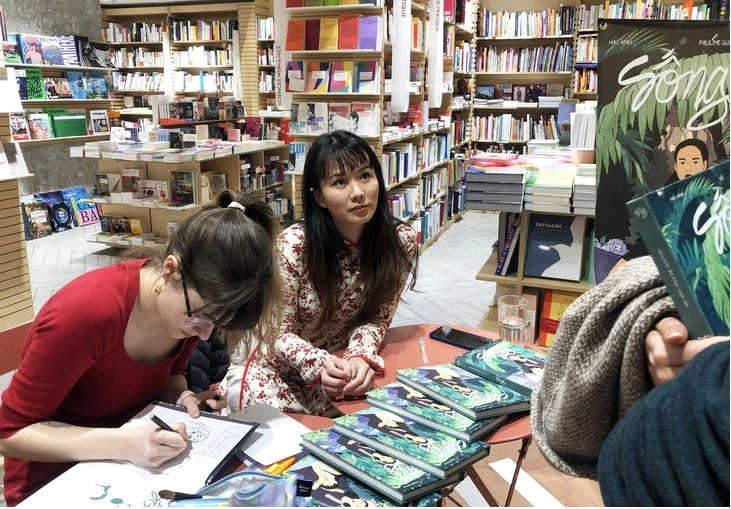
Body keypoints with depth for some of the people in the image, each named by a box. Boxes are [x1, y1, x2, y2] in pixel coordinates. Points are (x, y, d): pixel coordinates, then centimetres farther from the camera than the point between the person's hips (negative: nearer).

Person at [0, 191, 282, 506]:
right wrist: (121, 444, -29)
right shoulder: (85, 312, -28)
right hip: (54, 478, -4)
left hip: (138, 462, 5)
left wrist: (183, 398, -15)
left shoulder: (190, 306, -12)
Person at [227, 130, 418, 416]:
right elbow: (278, 332, -15)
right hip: (276, 366, -3)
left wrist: (361, 357, -27)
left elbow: (376, 317, -6)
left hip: (345, 363, 4)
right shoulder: (294, 245, -24)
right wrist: (319, 364, -34)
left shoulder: (401, 240, -15)